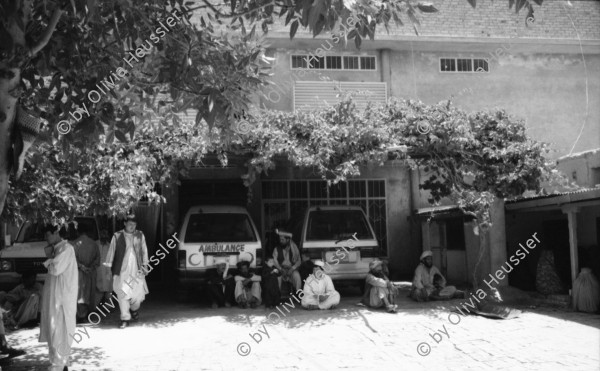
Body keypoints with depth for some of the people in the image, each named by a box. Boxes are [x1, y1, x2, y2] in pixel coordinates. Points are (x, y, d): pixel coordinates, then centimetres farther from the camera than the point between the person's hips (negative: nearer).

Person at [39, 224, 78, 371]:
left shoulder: (66, 248, -14)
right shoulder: (58, 248, 16)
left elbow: (56, 269, -20)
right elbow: (53, 267, 16)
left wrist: (47, 262, -4)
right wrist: (50, 257, 1)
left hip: (62, 296, -10)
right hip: (55, 295, 10)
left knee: (59, 330, -6)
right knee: (56, 329, 13)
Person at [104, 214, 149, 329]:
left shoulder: (140, 235, 9)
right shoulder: (117, 236, 2)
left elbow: (144, 251, 12)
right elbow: (111, 251, 3)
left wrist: (144, 265, 6)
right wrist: (108, 266, -1)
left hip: (136, 270, 1)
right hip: (121, 271, -1)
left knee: (139, 293, -1)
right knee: (122, 295, -3)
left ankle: (134, 309, 32)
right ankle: (125, 319, 9)